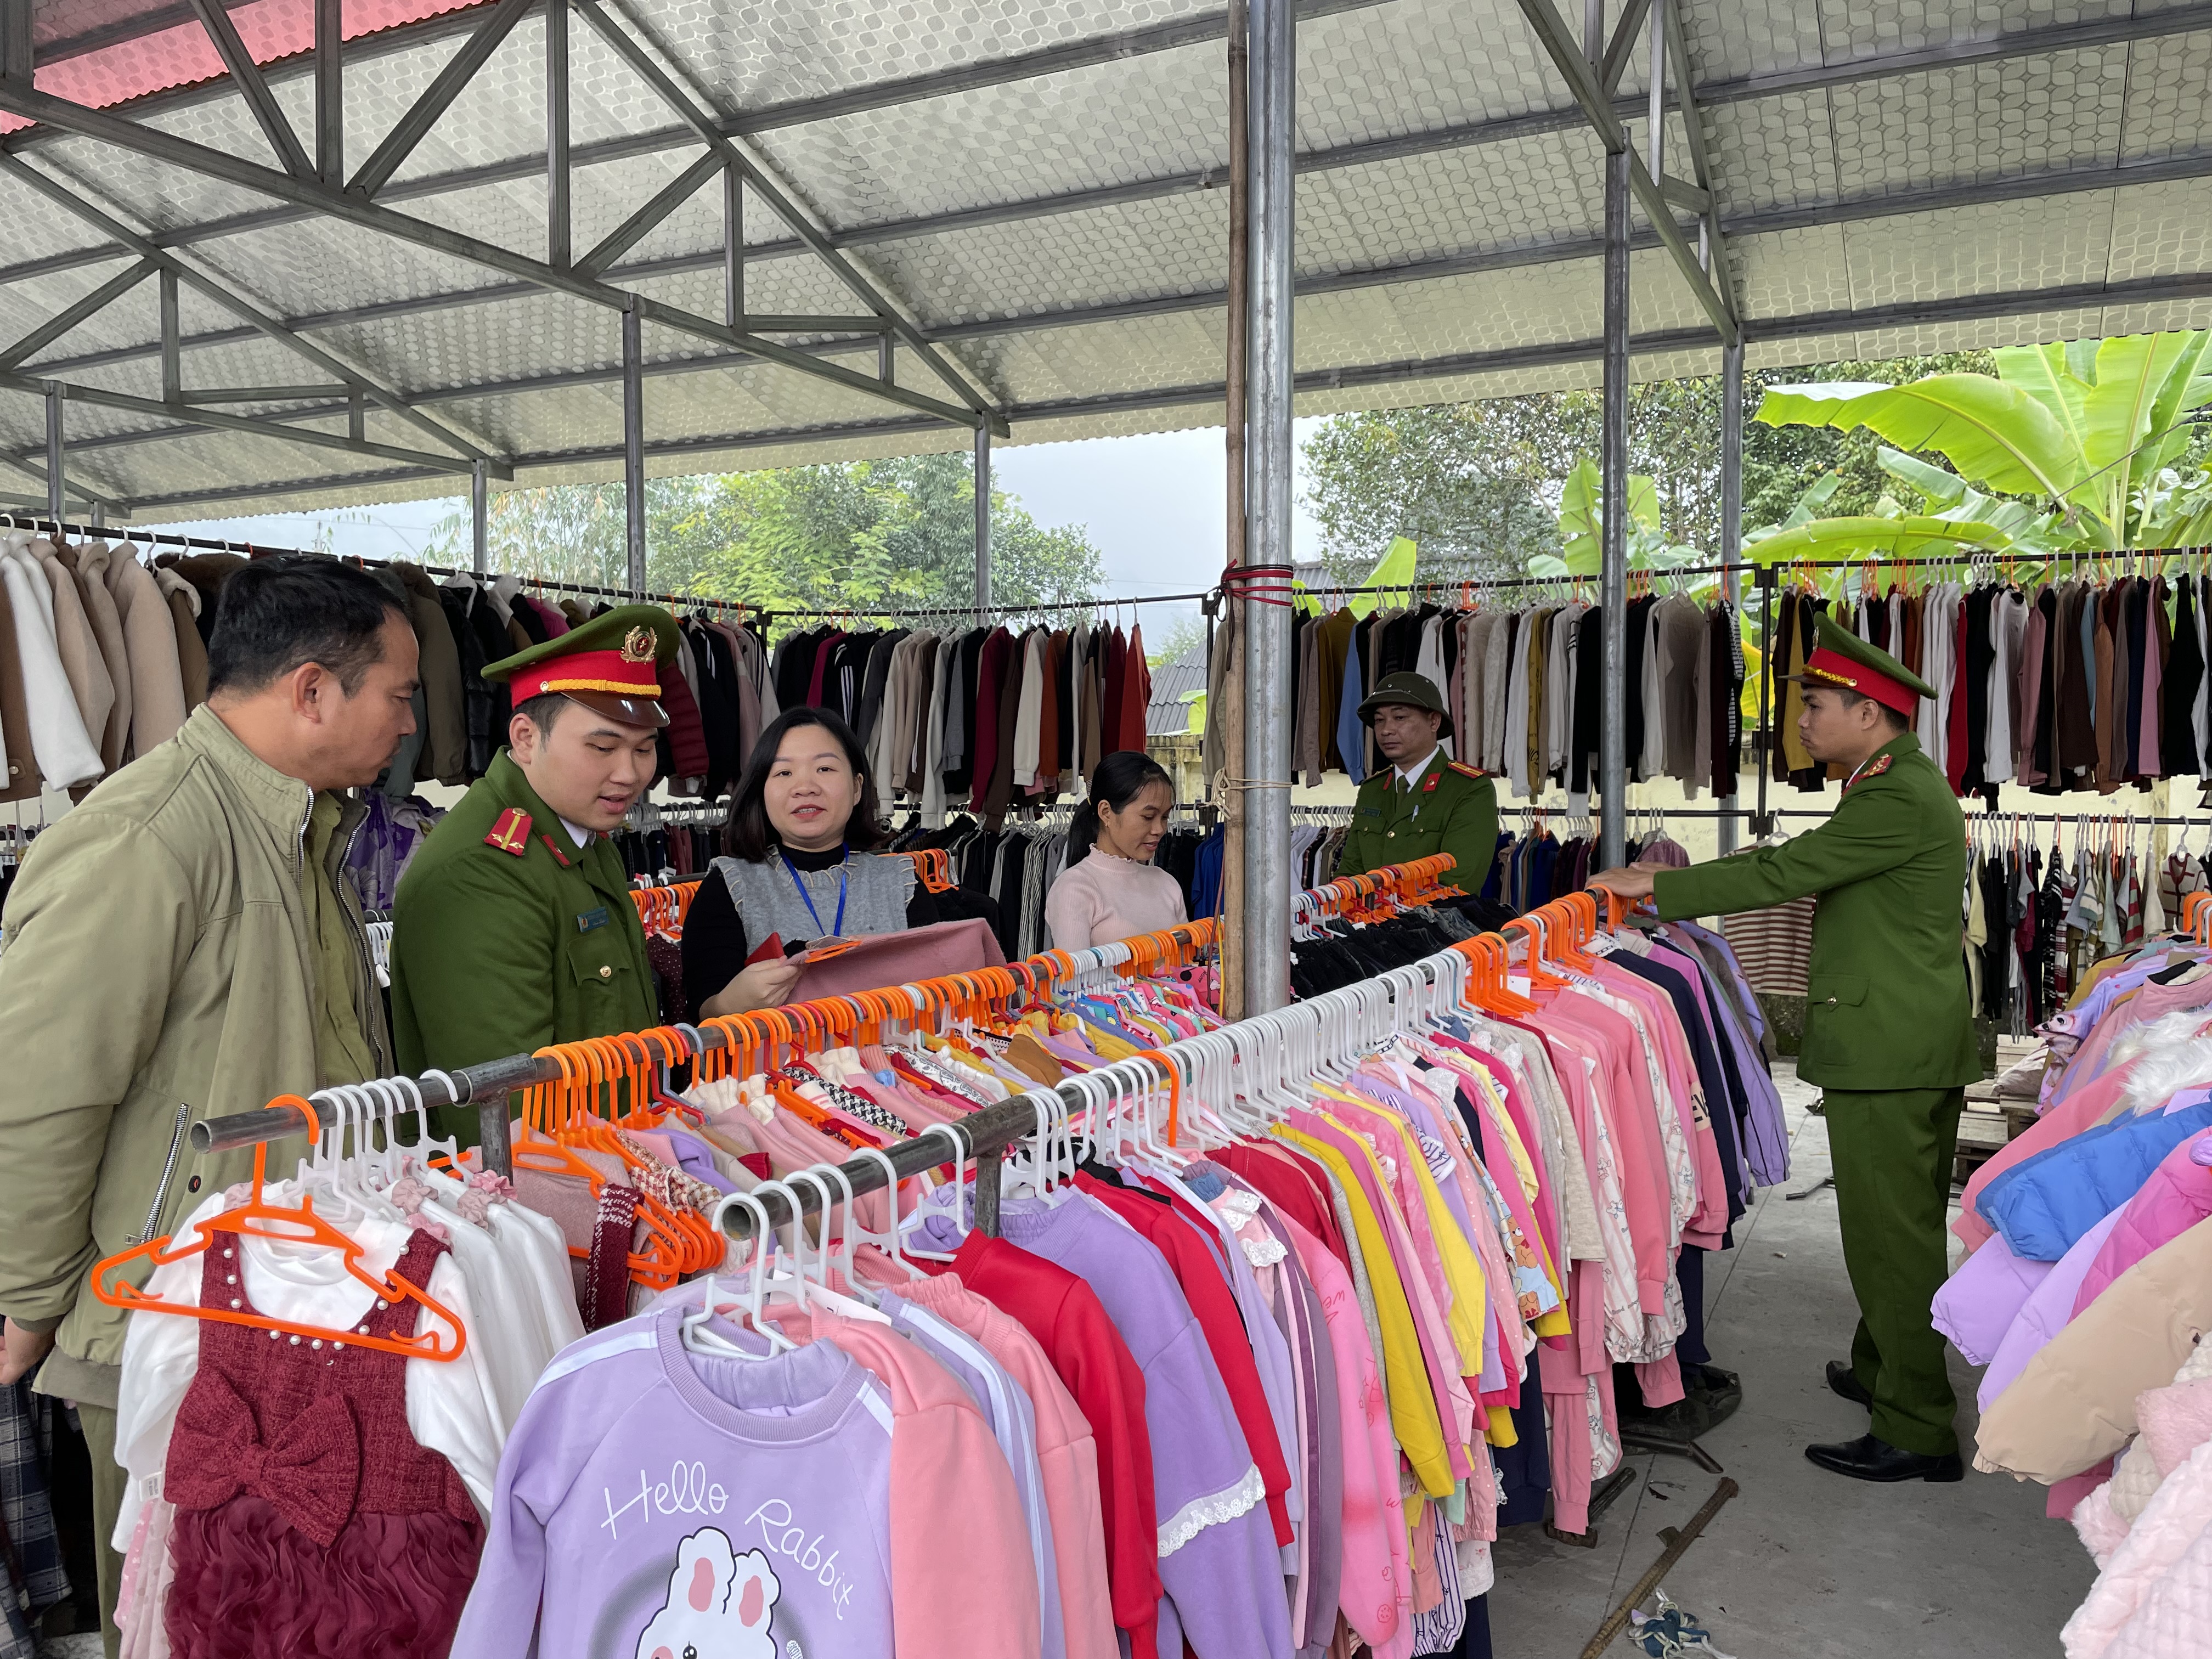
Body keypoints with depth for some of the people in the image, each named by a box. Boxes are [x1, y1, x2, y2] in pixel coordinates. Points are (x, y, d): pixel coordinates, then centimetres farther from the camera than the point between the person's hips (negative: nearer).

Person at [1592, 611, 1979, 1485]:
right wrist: (1686, 874, 14)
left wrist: (1657, 888, -14)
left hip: (1886, 1048, -11)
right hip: (1920, 1046, 11)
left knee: (1890, 1237, -3)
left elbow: (1782, 874, -21)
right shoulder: (1903, 785, 16)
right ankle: (1885, 1372, 36)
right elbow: (1799, 858, 19)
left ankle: (1917, 1431, 7)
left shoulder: (1899, 798, -19)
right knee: (1905, 1227, 21)